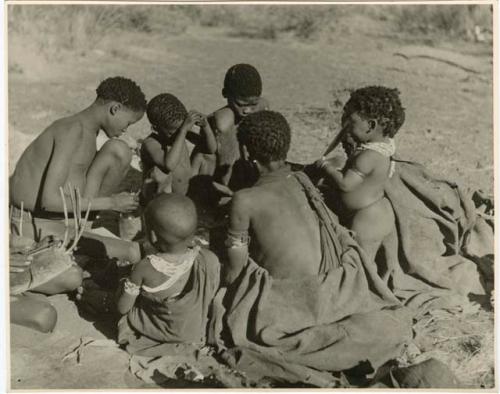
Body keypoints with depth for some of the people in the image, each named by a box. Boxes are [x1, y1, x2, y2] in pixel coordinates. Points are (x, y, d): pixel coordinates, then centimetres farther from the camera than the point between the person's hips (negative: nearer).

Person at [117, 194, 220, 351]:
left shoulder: (145, 269, -30)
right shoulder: (209, 261, -26)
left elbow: (123, 308, -15)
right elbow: (209, 297, -6)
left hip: (152, 332, -2)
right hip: (193, 336, 2)